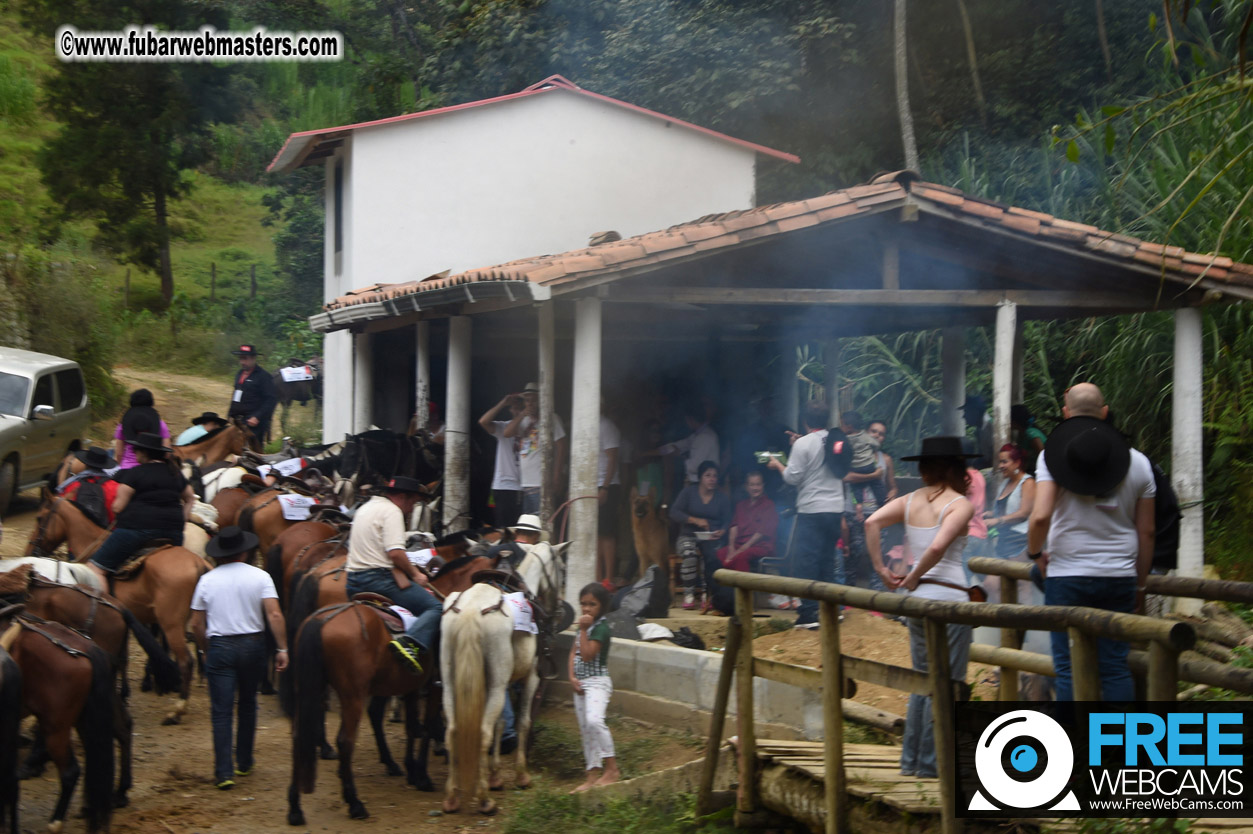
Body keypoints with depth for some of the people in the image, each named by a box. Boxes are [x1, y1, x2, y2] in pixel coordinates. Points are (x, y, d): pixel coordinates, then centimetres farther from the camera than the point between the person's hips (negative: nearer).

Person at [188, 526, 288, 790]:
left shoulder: (207, 580, 1)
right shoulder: (260, 577, -2)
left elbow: (196, 625, 4)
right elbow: (274, 615, -12)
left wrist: (207, 651, 18)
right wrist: (282, 649, -8)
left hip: (220, 648, -1)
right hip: (253, 645, 1)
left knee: (221, 711, 0)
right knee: (248, 705, 19)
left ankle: (224, 772, -9)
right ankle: (244, 763, 28)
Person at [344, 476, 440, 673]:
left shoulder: (365, 508, 23)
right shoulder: (391, 511, -7)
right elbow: (395, 552, -20)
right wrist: (415, 574, -6)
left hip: (353, 579, 9)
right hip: (379, 578, -9)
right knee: (436, 608, -13)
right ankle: (410, 641, -35)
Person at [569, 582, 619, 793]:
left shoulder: (601, 627, -13)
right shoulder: (585, 625, 14)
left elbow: (587, 655, -21)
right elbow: (574, 652, 14)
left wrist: (583, 630, -21)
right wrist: (572, 676, 1)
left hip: (597, 682, -9)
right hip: (581, 684, 9)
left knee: (594, 720, -29)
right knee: (585, 730, 8)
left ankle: (611, 768, -21)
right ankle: (593, 776, 12)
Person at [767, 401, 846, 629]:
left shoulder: (803, 444, -11)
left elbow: (793, 476, -11)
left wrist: (778, 465, 8)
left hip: (811, 510, -6)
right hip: (836, 508, 6)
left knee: (807, 561, -3)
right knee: (827, 559, 15)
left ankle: (808, 613, -7)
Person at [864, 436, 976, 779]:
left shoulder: (910, 501, 8)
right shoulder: (960, 504, -8)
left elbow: (872, 522, -8)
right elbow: (938, 547, -24)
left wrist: (882, 570, -4)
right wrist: (914, 578, -9)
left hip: (917, 598, 6)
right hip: (949, 596, -6)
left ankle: (910, 760, 18)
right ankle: (929, 764, 5)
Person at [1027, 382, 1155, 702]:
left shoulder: (1053, 455, -5)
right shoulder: (1138, 463, 5)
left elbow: (1041, 516, -17)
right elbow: (1146, 532, 7)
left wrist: (1034, 553, 2)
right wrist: (1140, 584, 16)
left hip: (1067, 576, -3)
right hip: (1119, 577, 3)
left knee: (1069, 667, 3)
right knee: (1115, 666, 8)